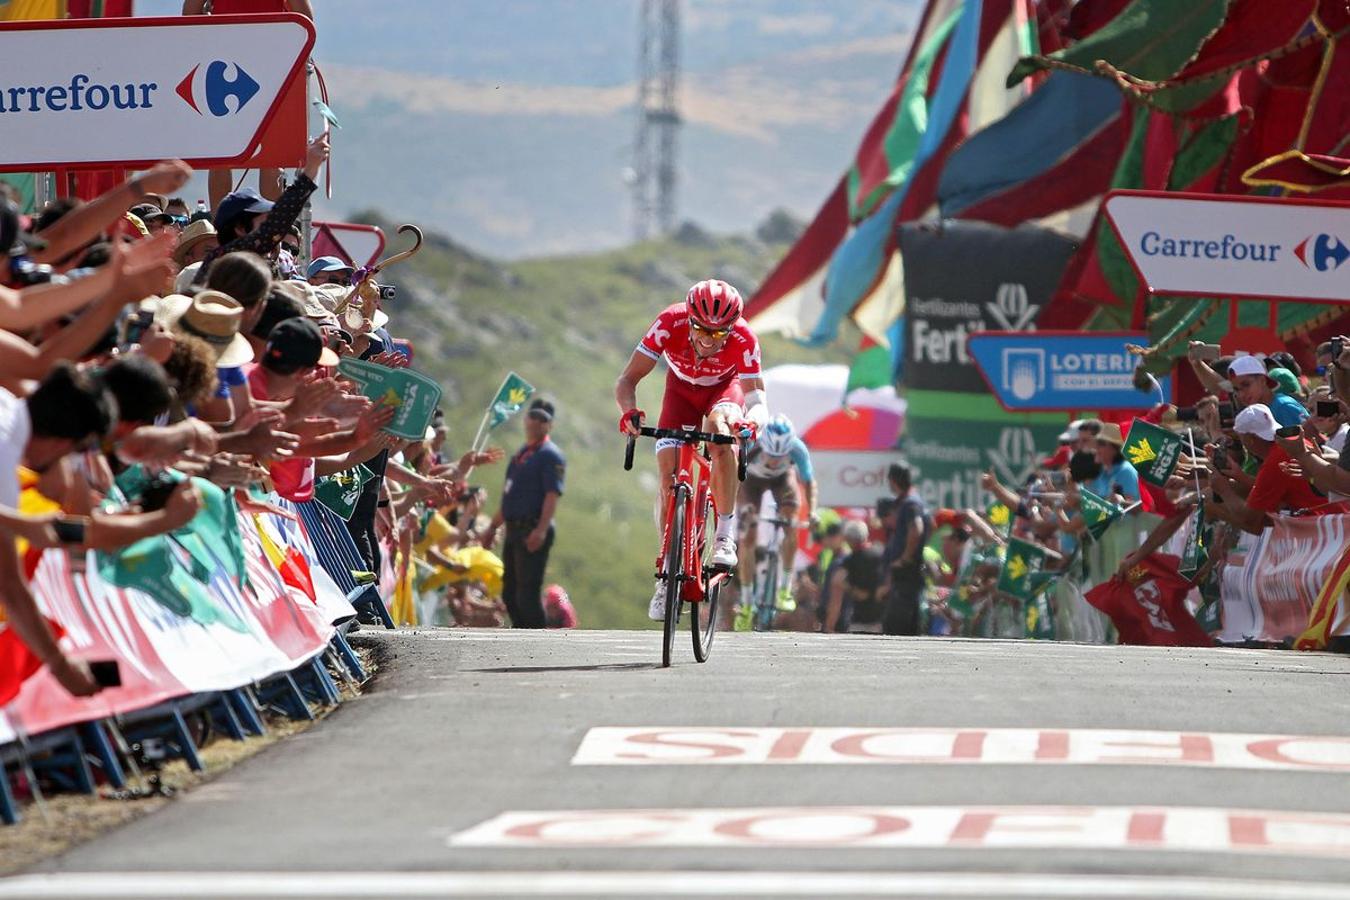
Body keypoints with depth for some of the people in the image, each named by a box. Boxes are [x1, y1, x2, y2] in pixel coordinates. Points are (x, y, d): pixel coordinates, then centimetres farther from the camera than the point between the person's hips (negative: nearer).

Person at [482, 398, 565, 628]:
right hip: (514, 529, 9)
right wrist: (493, 527, 24)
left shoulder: (550, 455, -7)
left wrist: (541, 530, -28)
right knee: (510, 592, 11)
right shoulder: (521, 455, 20)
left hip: (533, 532, -9)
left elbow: (552, 495, -17)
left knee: (528, 592, -12)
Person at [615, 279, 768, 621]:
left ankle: (725, 535, -27)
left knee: (720, 427, -35)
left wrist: (751, 420, -61)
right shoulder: (669, 323, -34)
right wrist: (628, 410, -52)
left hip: (725, 387, -1)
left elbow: (757, 399, -38)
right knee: (668, 474, -11)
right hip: (682, 388, 1)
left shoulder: (743, 339, -35)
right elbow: (627, 380, -32)